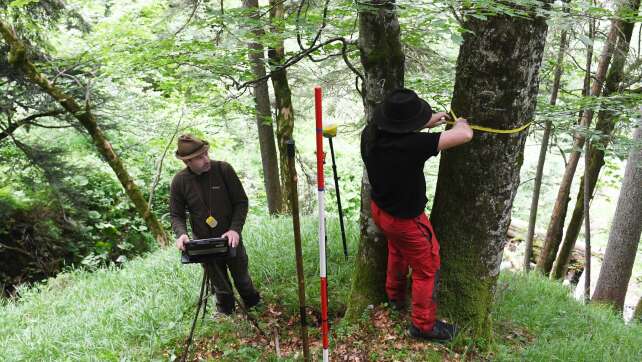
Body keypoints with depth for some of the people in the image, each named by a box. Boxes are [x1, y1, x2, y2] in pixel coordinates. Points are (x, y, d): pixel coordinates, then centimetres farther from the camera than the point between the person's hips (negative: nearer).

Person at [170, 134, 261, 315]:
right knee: (220, 287, 16)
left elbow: (241, 201, -10)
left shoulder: (223, 169, -16)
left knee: (242, 278, 19)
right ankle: (226, 314, 42)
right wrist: (181, 233, -22)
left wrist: (235, 229, -23)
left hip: (231, 239, -1)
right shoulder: (179, 181, -11)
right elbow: (176, 215, -2)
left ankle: (255, 307, 46)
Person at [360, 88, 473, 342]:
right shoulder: (412, 145, -38)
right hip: (406, 220, -7)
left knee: (397, 251, 35)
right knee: (427, 270, 16)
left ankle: (395, 296, 58)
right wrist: (460, 123, -10)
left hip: (379, 209, 8)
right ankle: (423, 325, 33)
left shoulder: (369, 134, -16)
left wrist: (426, 124, 5)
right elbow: (466, 135, -33)